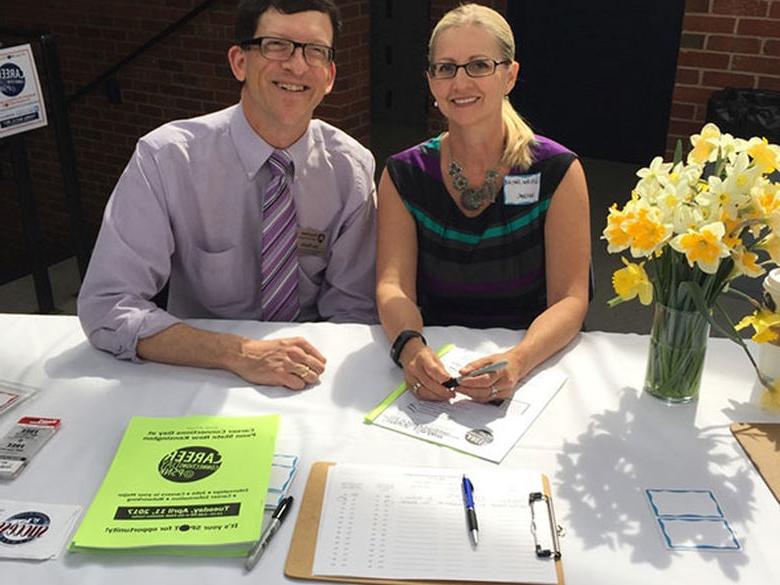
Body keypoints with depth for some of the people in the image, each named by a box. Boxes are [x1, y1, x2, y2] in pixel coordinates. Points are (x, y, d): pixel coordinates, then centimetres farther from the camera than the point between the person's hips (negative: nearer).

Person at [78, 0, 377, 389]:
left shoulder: (353, 169, -8)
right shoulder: (164, 159, -14)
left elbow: (354, 311, -2)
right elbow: (104, 308, -18)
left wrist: (309, 365, -21)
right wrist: (239, 353, -30)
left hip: (306, 383, 2)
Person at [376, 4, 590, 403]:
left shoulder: (557, 172, -3)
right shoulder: (402, 175, 2)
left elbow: (569, 299, -9)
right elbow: (393, 284, -8)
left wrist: (517, 361, -28)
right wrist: (411, 347, -29)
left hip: (534, 367, -1)